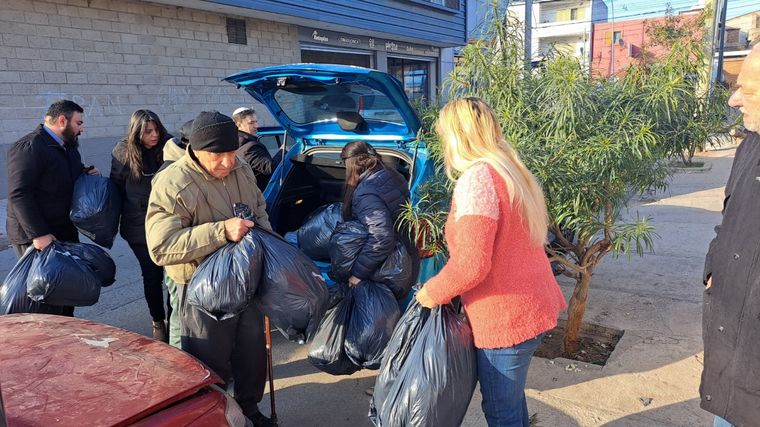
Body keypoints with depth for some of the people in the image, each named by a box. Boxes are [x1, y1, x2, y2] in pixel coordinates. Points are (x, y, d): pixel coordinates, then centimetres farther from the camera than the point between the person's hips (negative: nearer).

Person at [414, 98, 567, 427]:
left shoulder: (476, 178, -21)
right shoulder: (511, 171, 9)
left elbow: (470, 265, -26)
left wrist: (432, 293, -9)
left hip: (505, 317, -9)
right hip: (531, 305, 9)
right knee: (512, 399, 25)